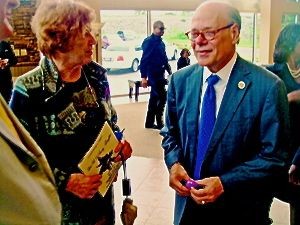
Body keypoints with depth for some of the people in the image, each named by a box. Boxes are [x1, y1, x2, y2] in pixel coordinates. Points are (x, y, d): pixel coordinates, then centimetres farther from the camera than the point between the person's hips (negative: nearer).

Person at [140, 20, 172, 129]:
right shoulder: (149, 41, -11)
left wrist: (169, 71, 16)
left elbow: (164, 59, 20)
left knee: (155, 97, 12)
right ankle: (159, 122, 0)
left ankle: (150, 123, 21)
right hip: (153, 74, -9)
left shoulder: (161, 42, 14)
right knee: (162, 96, -10)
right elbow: (144, 60, -15)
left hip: (159, 74, 9)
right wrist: (143, 77, -19)